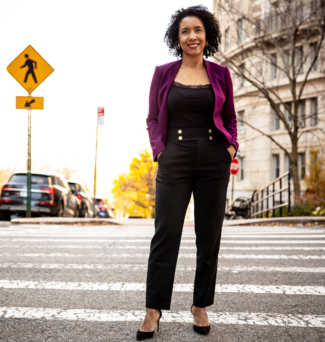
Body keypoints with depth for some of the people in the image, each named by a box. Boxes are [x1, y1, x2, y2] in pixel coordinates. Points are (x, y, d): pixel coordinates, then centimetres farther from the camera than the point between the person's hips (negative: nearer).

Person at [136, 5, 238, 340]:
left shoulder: (220, 74, 8)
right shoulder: (163, 73, 6)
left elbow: (229, 117, 14)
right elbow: (153, 118, 8)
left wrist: (231, 145, -2)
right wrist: (159, 149, -6)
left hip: (214, 161, 2)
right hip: (175, 161, -1)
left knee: (209, 235, 6)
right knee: (165, 234, -2)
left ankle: (200, 306, 18)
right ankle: (153, 309, 7)